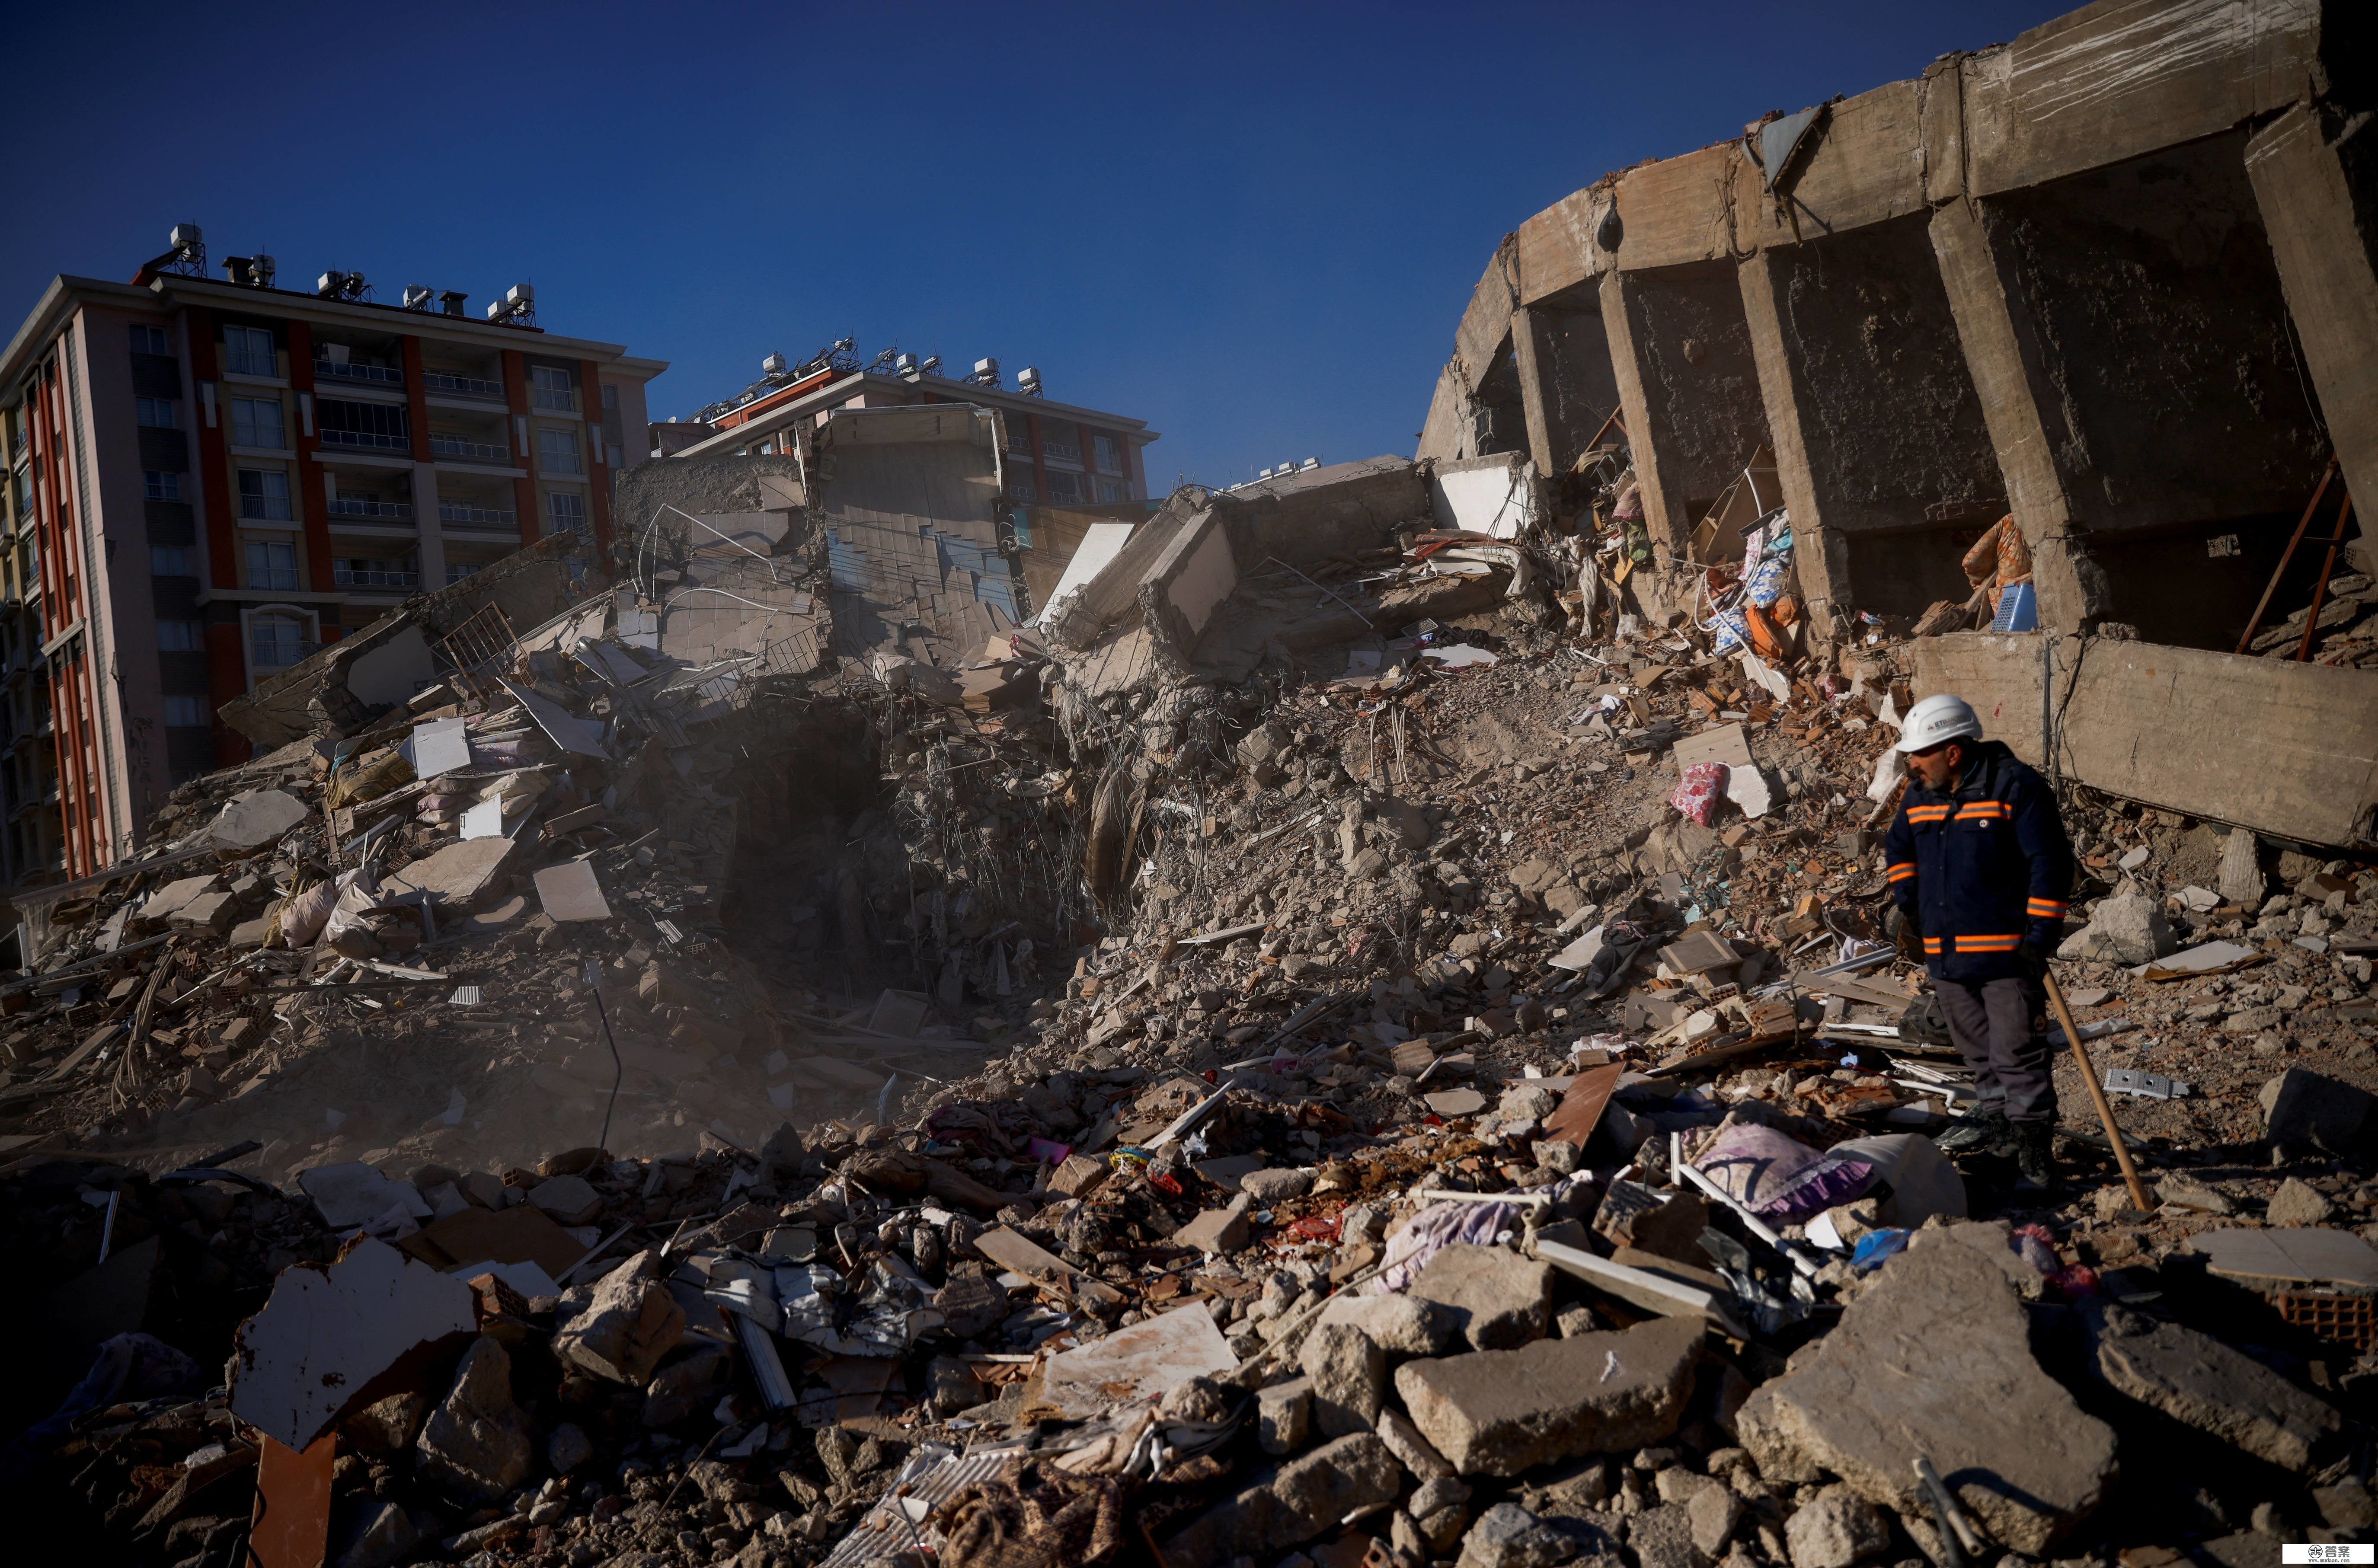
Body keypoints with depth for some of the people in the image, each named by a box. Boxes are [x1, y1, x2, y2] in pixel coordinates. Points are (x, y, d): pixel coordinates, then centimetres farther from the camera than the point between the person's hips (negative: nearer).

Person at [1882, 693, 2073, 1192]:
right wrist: (1908, 902, 13)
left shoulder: (2016, 787, -12)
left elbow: (2052, 862, -13)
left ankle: (2032, 1143, 4)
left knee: (2017, 1053, -4)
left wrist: (2040, 937, -16)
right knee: (1976, 1049, 17)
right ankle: (1996, 1117, 31)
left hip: (2008, 949, -6)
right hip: (1945, 950, 7)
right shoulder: (1919, 796, 7)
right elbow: (1899, 848, 26)